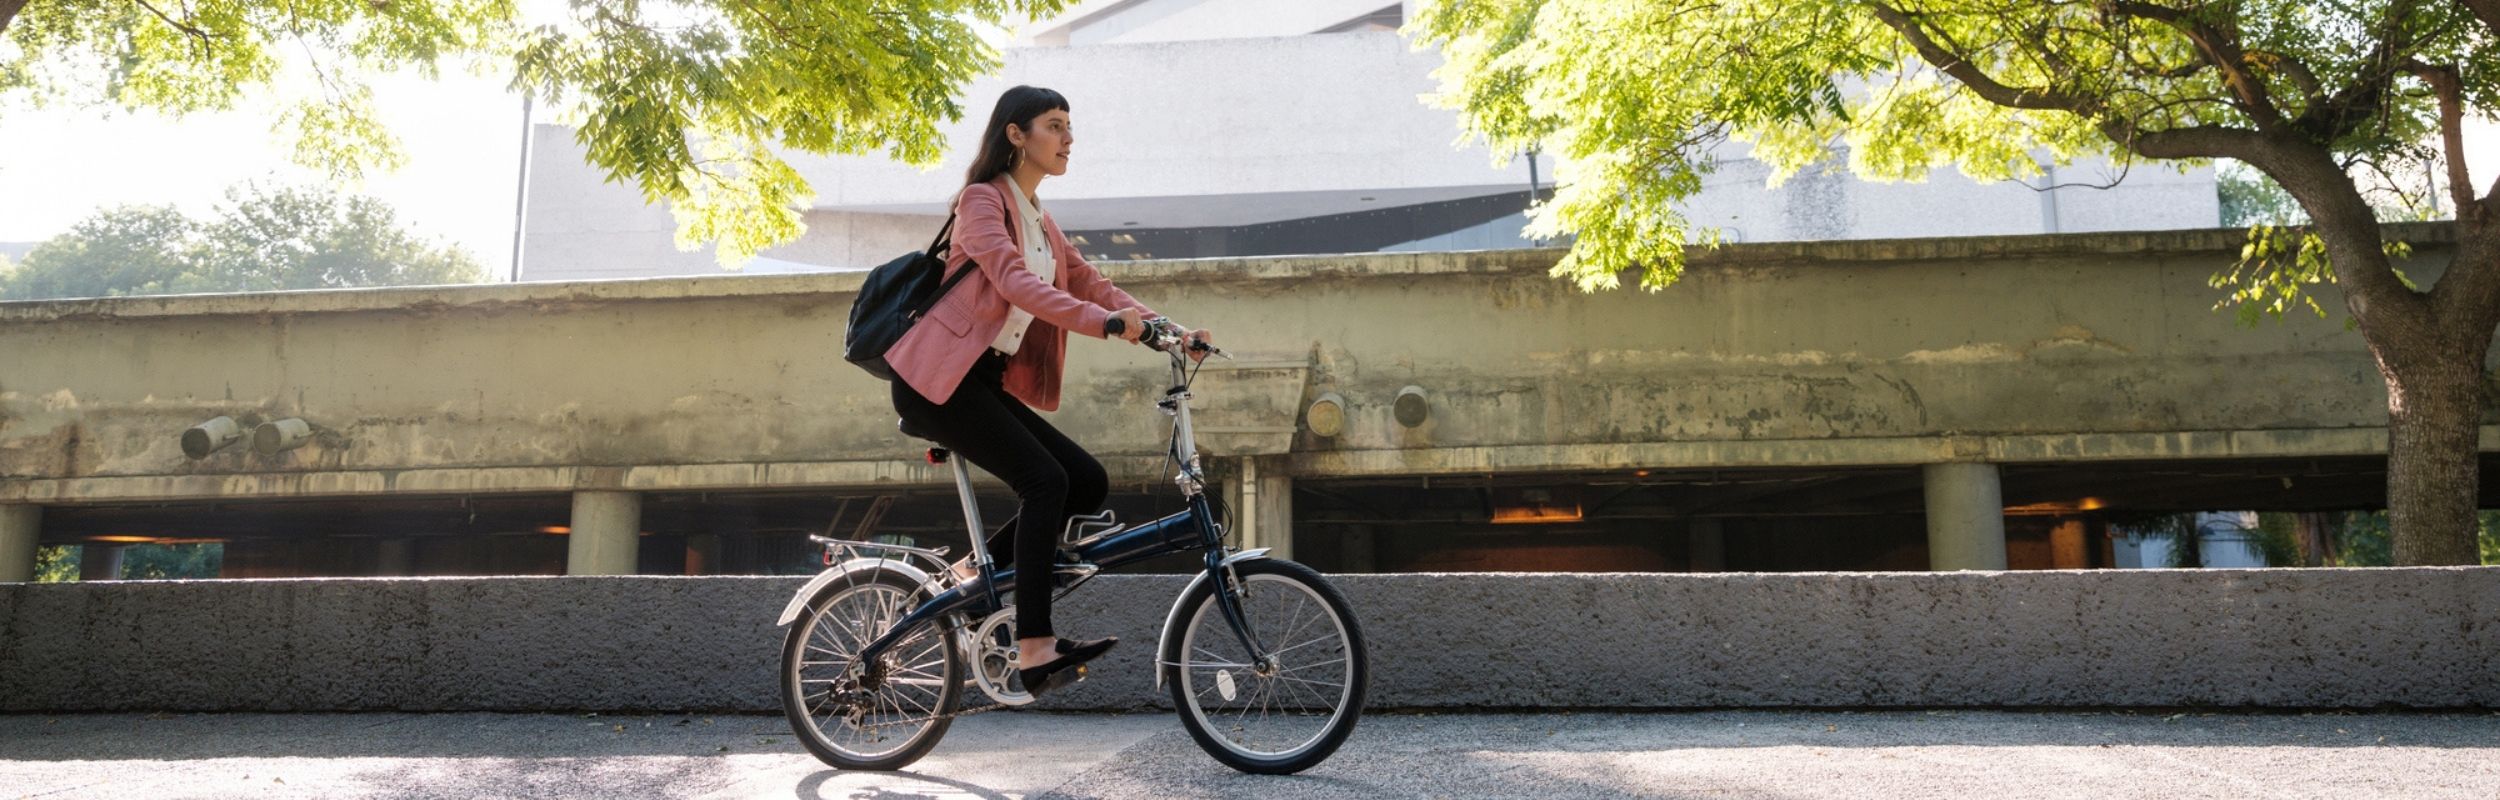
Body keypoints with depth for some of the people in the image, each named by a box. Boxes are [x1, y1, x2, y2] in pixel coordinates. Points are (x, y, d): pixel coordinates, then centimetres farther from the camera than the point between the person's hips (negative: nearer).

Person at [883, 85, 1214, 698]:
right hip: (939, 378, -8)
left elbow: (1088, 283, 10)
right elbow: (1014, 282, -25)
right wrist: (1104, 322, -37)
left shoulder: (1040, 221, 19)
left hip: (987, 381, 8)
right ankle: (1035, 649, -21)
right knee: (1045, 481, -21)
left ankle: (978, 573, 8)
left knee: (1088, 481, -2)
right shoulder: (983, 200, -8)